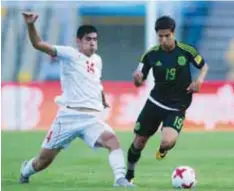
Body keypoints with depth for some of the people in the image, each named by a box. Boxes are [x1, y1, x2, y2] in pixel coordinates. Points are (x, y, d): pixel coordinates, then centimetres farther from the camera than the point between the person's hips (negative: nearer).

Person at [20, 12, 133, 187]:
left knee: (112, 140, -27)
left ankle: (120, 179, -33)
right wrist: (31, 25, -34)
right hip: (68, 115, -4)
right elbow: (38, 44, -17)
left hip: (92, 118, 4)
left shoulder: (97, 60, 14)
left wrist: (103, 101, 51)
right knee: (45, 159, 7)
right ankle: (25, 171, 39)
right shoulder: (70, 55, -4)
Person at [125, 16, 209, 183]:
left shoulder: (186, 51, -11)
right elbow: (139, 82, 0)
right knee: (139, 141, 8)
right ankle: (129, 174, 33)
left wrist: (199, 80, -13)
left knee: (168, 142, -25)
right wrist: (137, 78, -25)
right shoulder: (151, 54, -7)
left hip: (177, 108, -2)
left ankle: (163, 150, 14)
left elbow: (204, 66, 7)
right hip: (155, 103, 2)